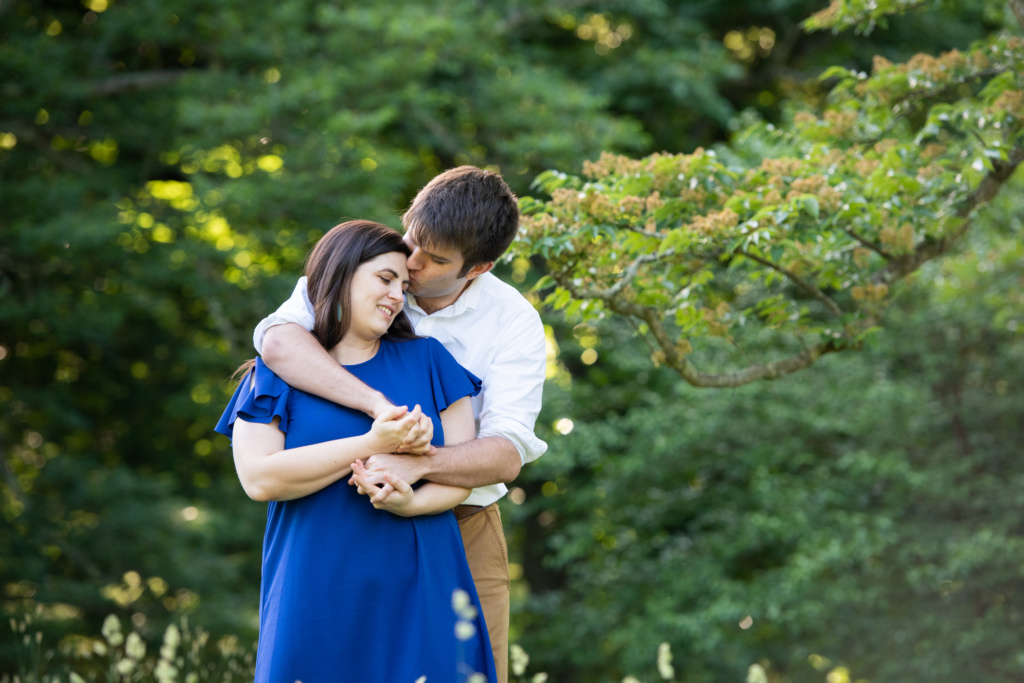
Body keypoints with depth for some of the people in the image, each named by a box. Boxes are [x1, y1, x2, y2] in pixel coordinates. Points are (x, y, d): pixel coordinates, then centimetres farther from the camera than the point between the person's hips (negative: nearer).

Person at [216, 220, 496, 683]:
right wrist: (372, 445, -16)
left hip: (418, 592, 2)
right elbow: (259, 478, -11)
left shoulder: (427, 360, 11)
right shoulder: (275, 374, 4)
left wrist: (412, 503, -15)